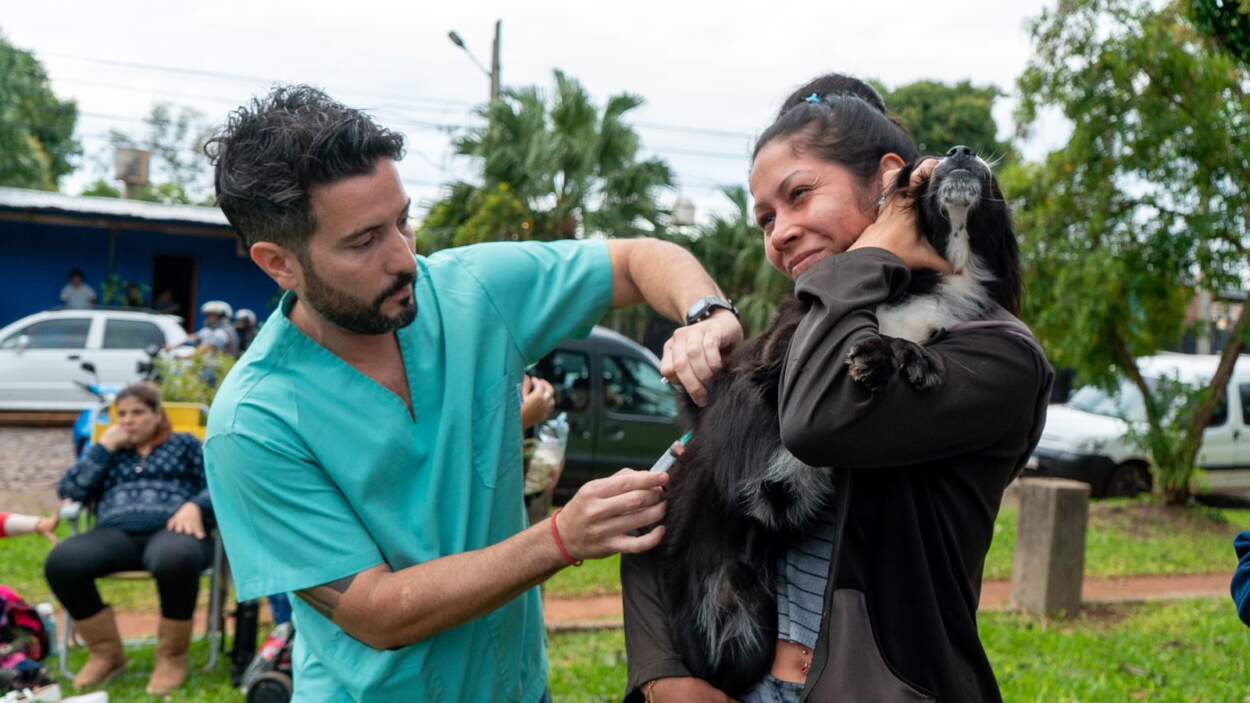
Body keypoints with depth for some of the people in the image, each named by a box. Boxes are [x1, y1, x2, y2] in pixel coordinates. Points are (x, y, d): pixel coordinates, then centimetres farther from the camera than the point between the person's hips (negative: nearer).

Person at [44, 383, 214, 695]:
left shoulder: (185, 444, 23)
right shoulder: (107, 452, 30)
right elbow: (69, 491, 14)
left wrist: (194, 506, -12)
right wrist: (104, 447, 10)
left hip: (171, 530, -3)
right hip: (116, 534, 3)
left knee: (175, 560, -42)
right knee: (61, 562, -30)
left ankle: (172, 657, -20)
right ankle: (107, 652, -12)